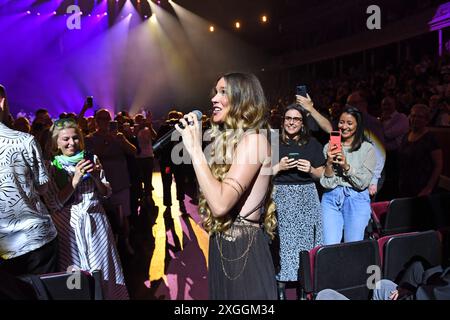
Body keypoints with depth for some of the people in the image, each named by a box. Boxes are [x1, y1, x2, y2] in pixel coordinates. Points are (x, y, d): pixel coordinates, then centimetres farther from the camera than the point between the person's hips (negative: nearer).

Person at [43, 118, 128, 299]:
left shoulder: (91, 159, 3)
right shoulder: (51, 167, -3)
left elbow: (107, 193, 5)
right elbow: (53, 204, -11)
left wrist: (96, 177, -14)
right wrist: (75, 180, -19)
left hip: (97, 222, 2)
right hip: (70, 226, -2)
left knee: (105, 270, 8)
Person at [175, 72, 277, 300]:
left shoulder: (253, 139, -17)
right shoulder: (227, 138, 10)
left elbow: (220, 204, -28)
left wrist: (195, 148, -23)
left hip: (244, 251, -9)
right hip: (222, 247, 9)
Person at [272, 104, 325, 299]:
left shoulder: (312, 144, 9)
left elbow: (321, 174, 11)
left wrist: (310, 169, -9)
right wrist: (279, 167, -13)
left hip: (307, 198, 2)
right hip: (281, 198, -1)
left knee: (306, 241, 3)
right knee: (283, 241, -1)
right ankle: (280, 287, 9)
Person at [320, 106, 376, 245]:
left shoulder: (367, 148, 0)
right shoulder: (329, 147, 4)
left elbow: (363, 183, -5)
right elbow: (326, 184, 0)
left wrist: (346, 166, -18)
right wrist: (329, 163, -15)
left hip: (357, 200, -1)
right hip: (331, 198, 1)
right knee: (329, 247, -3)